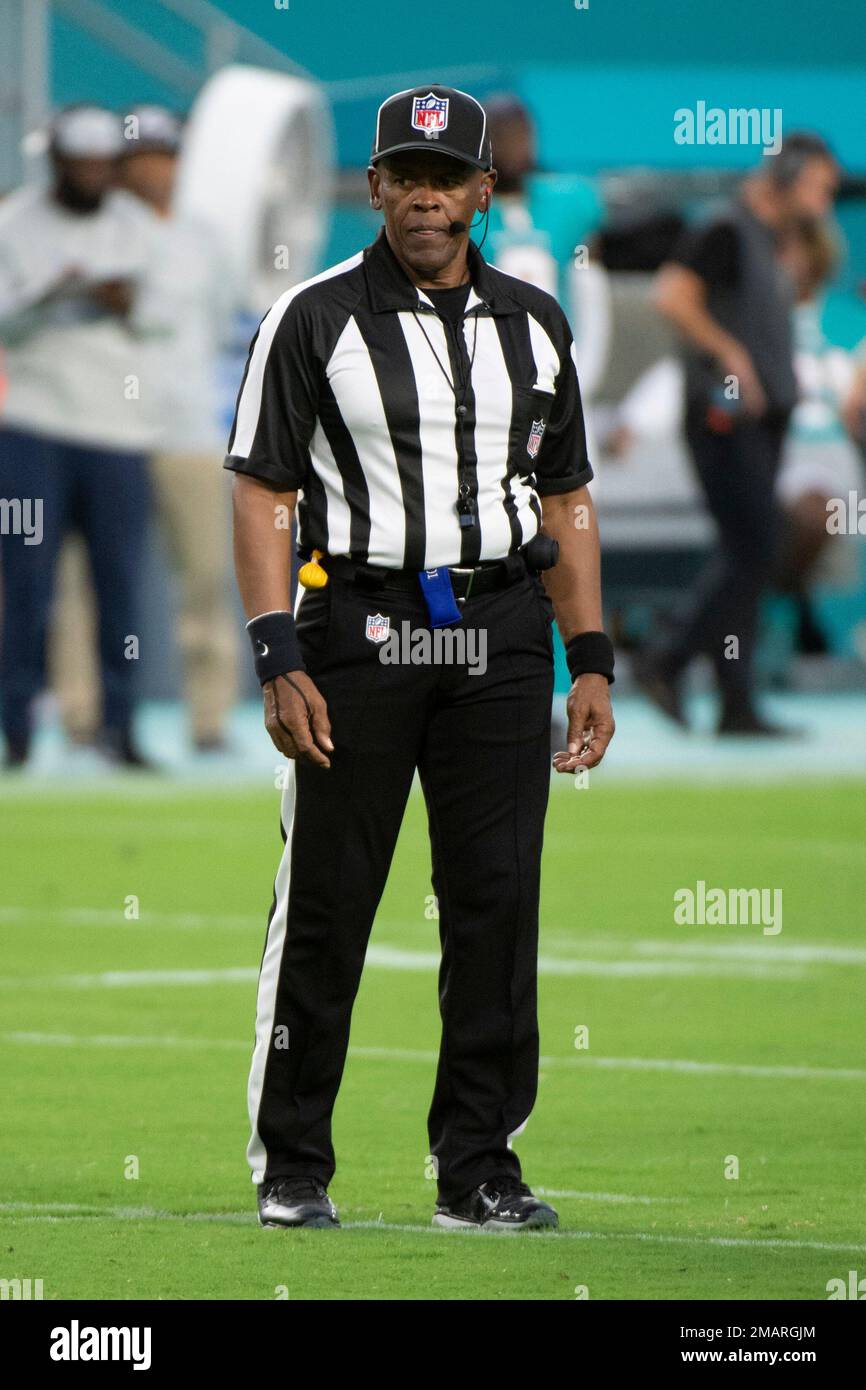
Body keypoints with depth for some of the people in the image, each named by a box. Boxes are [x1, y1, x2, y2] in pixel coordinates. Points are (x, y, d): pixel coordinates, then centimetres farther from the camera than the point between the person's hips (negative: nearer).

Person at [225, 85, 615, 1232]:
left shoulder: (533, 323, 12)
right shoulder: (316, 319, 0)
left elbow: (566, 500, 16)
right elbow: (262, 493, -3)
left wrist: (592, 661, 9)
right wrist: (279, 662, -12)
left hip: (502, 643, 3)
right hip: (359, 631, -3)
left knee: (498, 902, 0)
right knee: (325, 903, -1)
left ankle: (479, 1167, 7)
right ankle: (290, 1166, 9)